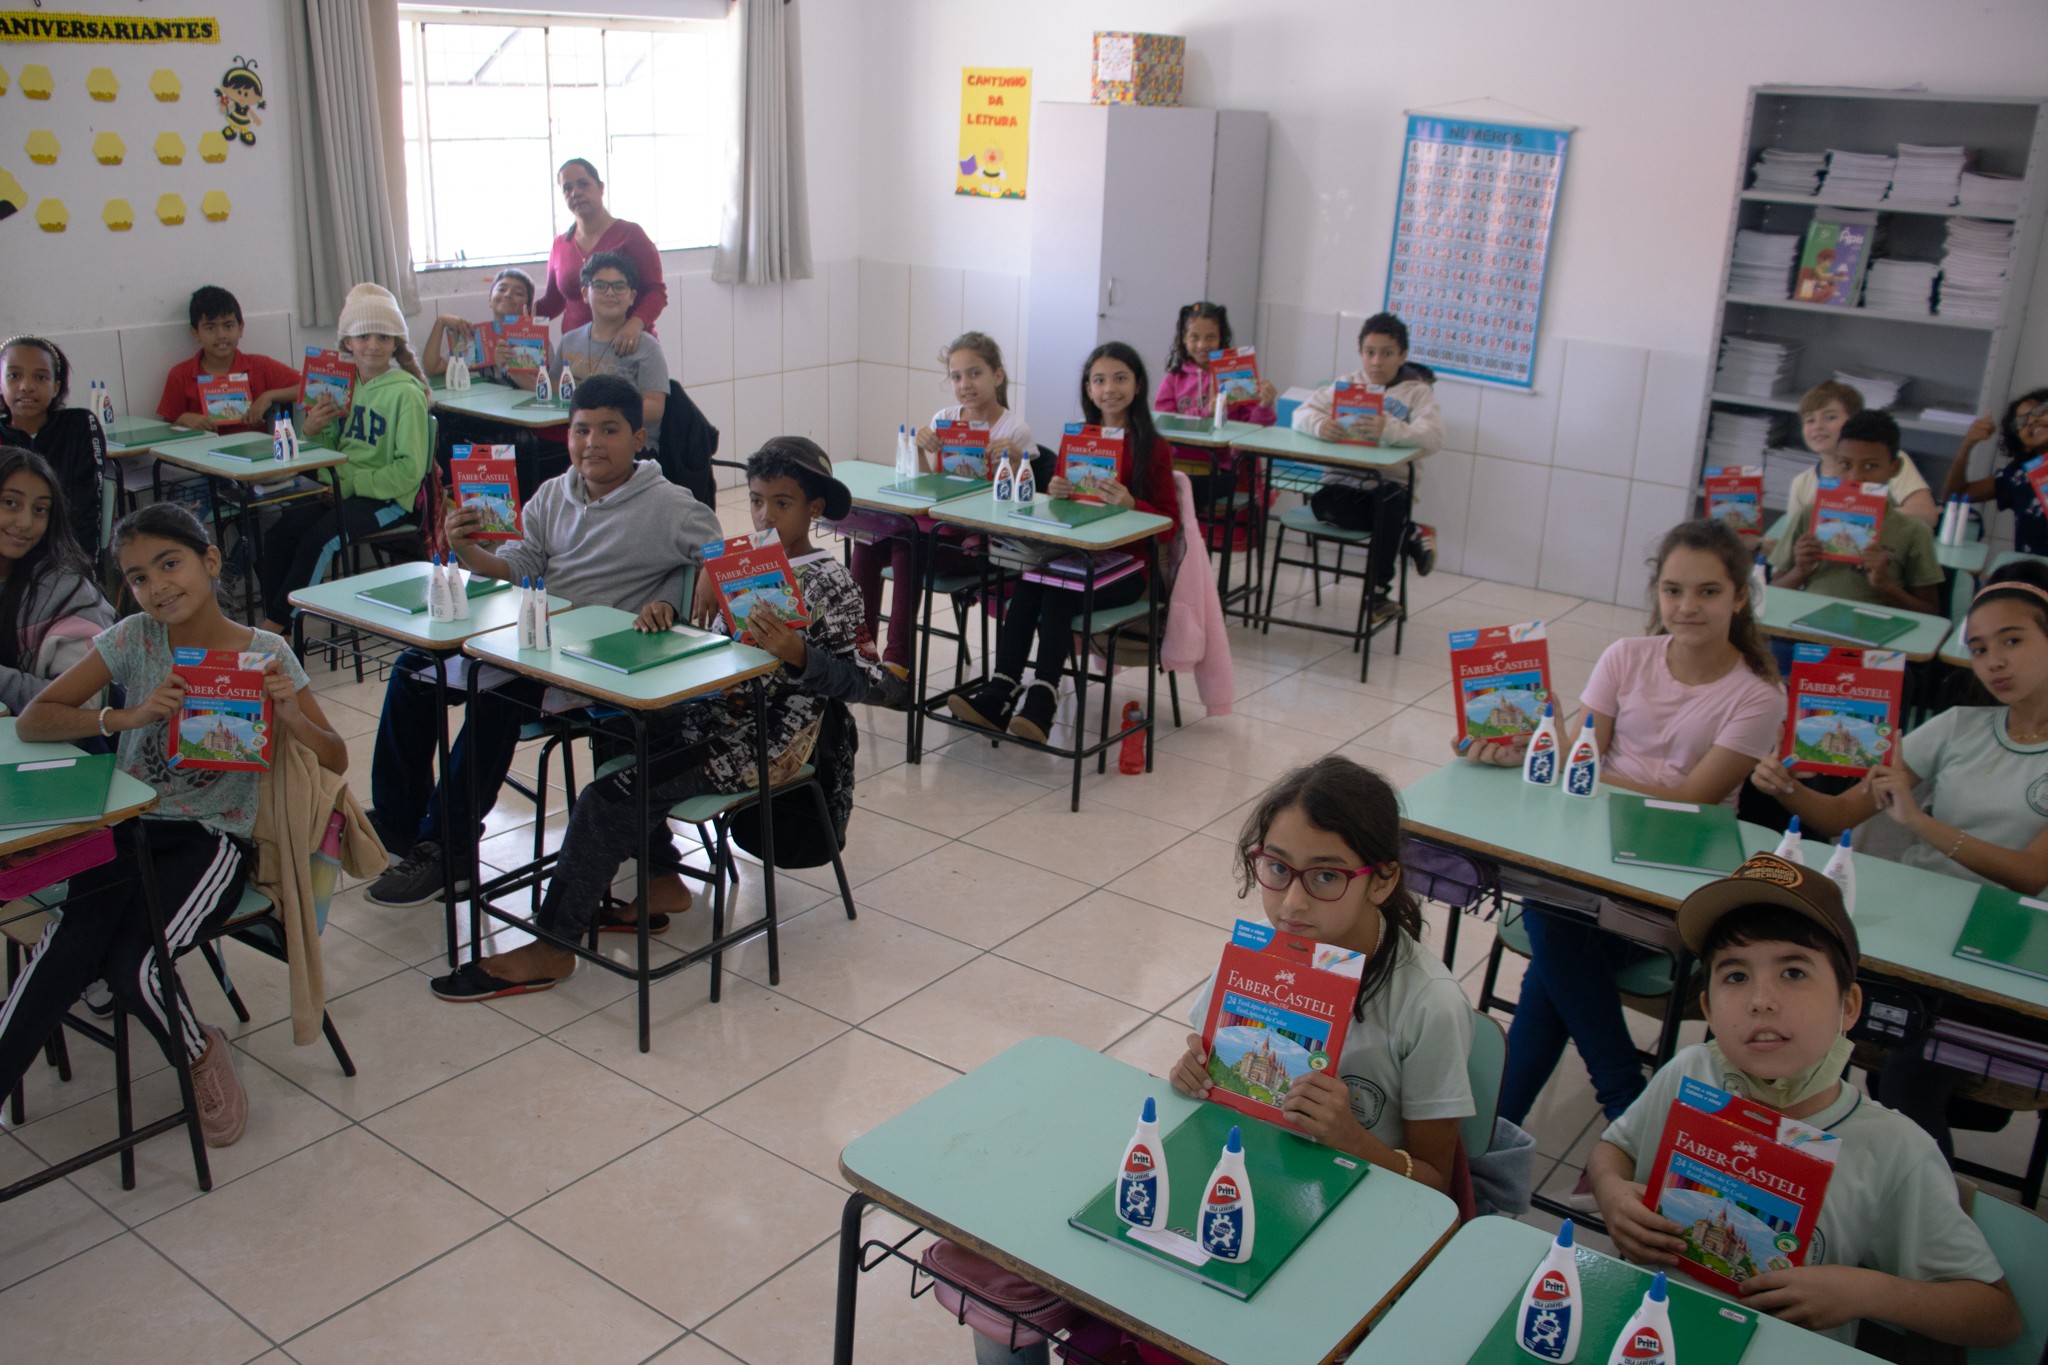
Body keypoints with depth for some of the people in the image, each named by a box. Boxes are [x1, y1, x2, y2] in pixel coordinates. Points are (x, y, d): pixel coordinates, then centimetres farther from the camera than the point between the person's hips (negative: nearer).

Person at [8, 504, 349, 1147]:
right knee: (68, 951, -25)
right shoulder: (133, 640, 2)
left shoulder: (265, 654, -2)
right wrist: (130, 715, -17)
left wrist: (290, 713, -21)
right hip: (127, 827, 2)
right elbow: (31, 721, -2)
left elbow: (335, 760, -1)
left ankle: (201, 1053, 6)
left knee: (131, 964, -23)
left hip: (214, 837, -2)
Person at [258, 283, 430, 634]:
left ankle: (274, 624, -13)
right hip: (346, 493, 7)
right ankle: (270, 620, -7)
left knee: (319, 536, -25)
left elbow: (410, 470, -14)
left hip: (387, 500, -7)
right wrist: (312, 431, -2)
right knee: (282, 529, -14)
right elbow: (330, 449, 20)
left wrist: (352, 481, -17)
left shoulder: (405, 393, -10)